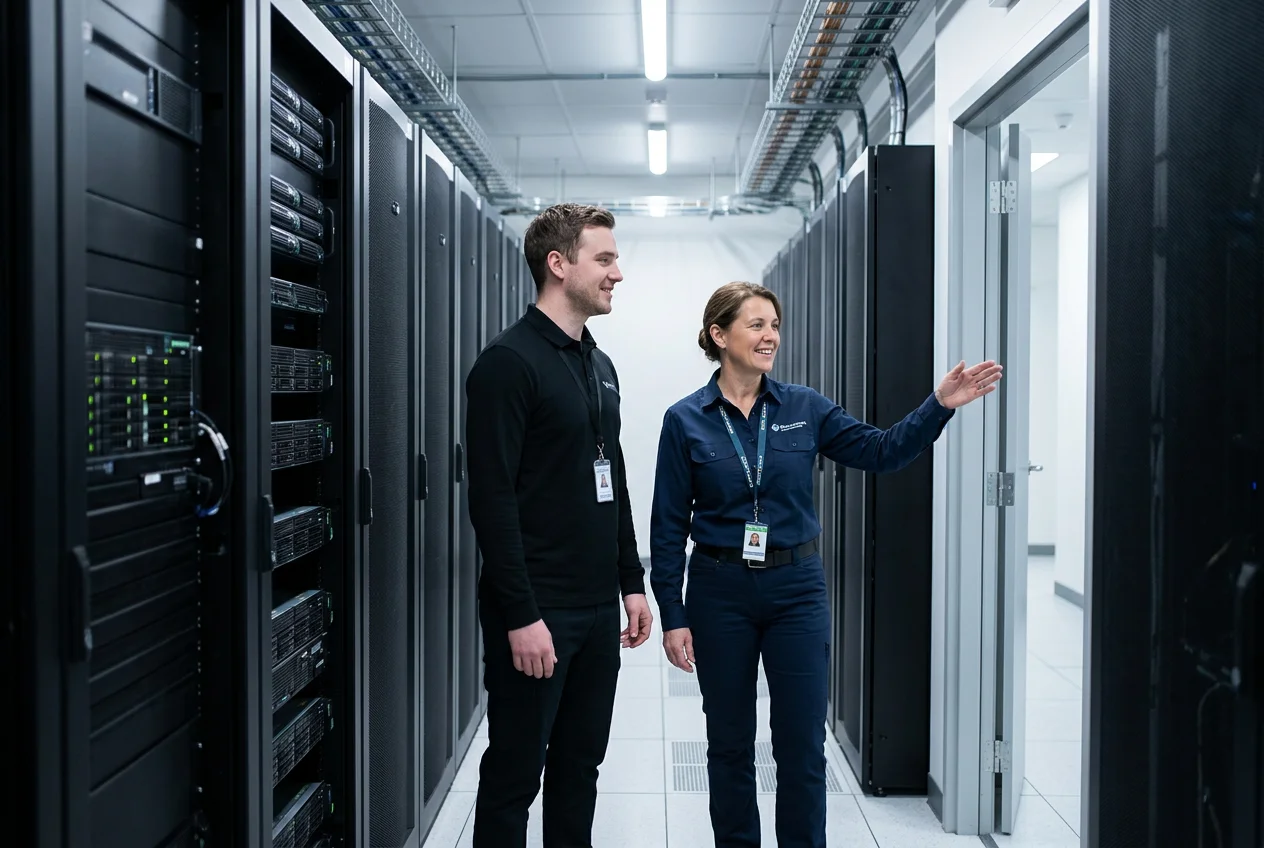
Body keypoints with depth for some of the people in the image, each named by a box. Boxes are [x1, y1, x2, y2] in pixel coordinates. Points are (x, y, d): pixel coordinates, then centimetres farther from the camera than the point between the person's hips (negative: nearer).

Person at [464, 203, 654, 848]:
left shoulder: (599, 366, 13)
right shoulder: (510, 361, -13)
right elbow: (492, 499, -18)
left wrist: (631, 582, 16)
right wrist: (521, 615, -20)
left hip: (598, 609, 8)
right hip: (536, 613, -8)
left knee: (580, 764, 17)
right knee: (514, 775, 5)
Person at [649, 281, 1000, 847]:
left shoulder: (805, 408, 2)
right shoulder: (685, 420, -4)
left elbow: (882, 451, 1)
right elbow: (669, 526, -3)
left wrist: (939, 405, -14)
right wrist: (673, 617, -5)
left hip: (797, 588, 1)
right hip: (720, 593, -1)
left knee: (803, 746, 5)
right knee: (730, 744, 11)